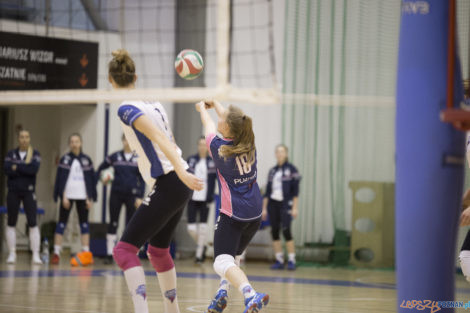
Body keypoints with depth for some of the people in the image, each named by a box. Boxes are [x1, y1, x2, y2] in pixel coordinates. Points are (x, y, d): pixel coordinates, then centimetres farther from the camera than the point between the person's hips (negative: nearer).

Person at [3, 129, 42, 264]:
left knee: (32, 223, -9)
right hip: (13, 191, 2)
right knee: (11, 223, 4)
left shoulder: (35, 154, 3)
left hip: (28, 192, -2)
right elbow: (7, 170, -10)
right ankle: (12, 254, 11)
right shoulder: (11, 154, 6)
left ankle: (36, 255, -8)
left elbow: (34, 169, -15)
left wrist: (17, 167, -12)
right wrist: (25, 168, -14)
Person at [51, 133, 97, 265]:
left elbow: (91, 179, 7)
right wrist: (63, 197, -9)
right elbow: (61, 179, -2)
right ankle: (56, 253, -1)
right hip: (68, 196, -2)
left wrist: (90, 198, 2)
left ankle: (86, 253, 5)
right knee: (61, 223, -2)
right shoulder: (65, 159, 1)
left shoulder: (86, 160, 6)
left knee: (84, 224, 3)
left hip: (82, 197, 2)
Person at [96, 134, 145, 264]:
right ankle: (110, 254, 7)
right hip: (116, 194, 1)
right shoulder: (115, 157, 3)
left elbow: (142, 180, 2)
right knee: (113, 224, 2)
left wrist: (140, 197, -5)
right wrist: (101, 179, -1)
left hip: (131, 195, 0)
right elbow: (100, 168, 15)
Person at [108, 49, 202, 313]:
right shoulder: (153, 102, 13)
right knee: (159, 249, 23)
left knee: (125, 249, -12)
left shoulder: (127, 108, -11)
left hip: (168, 185, -9)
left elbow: (160, 138, -24)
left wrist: (180, 171, -33)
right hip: (181, 184, 9)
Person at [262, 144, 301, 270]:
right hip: (273, 204, 5)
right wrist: (264, 208, 12)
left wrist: (295, 207, -9)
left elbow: (295, 190, -4)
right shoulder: (272, 171, 14)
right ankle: (279, 261, 6)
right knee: (274, 232, 0)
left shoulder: (291, 170, 0)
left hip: (285, 203, -5)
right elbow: (267, 191, 16)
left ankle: (291, 260, -8)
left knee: (286, 231, -14)